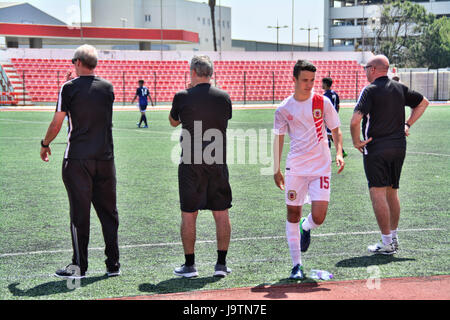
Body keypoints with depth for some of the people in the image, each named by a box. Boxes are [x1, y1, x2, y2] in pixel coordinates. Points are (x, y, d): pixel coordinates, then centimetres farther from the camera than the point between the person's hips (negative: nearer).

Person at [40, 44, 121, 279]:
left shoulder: (69, 88, -6)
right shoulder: (108, 88, 6)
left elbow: (57, 123, -5)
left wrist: (45, 145, 12)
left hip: (77, 159, -3)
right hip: (105, 158, 4)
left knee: (79, 212, 1)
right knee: (108, 212, 10)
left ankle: (79, 266, 5)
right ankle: (113, 265, 14)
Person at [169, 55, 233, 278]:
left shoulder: (183, 97, -6)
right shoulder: (224, 97, 1)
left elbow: (173, 122, 12)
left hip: (191, 165, -2)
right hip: (218, 164, 2)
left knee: (188, 214, 6)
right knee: (221, 214, 9)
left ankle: (189, 265, 10)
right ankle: (221, 263, 11)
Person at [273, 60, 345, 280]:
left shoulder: (323, 102, 0)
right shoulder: (284, 109, 2)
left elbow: (335, 131, 6)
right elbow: (279, 138, 11)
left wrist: (339, 153, -12)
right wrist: (276, 169, 8)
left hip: (321, 167, -1)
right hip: (295, 168, 1)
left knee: (318, 218, -9)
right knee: (292, 215, 3)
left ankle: (306, 227, 29)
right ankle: (296, 265, 14)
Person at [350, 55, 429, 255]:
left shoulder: (370, 90, -11)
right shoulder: (400, 89, 9)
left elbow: (355, 120, -23)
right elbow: (423, 102, 23)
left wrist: (356, 141, -9)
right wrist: (407, 125, 20)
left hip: (376, 149, -7)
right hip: (399, 147, 7)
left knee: (378, 194, -4)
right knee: (392, 193, 17)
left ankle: (387, 244, -4)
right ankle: (394, 238, 23)